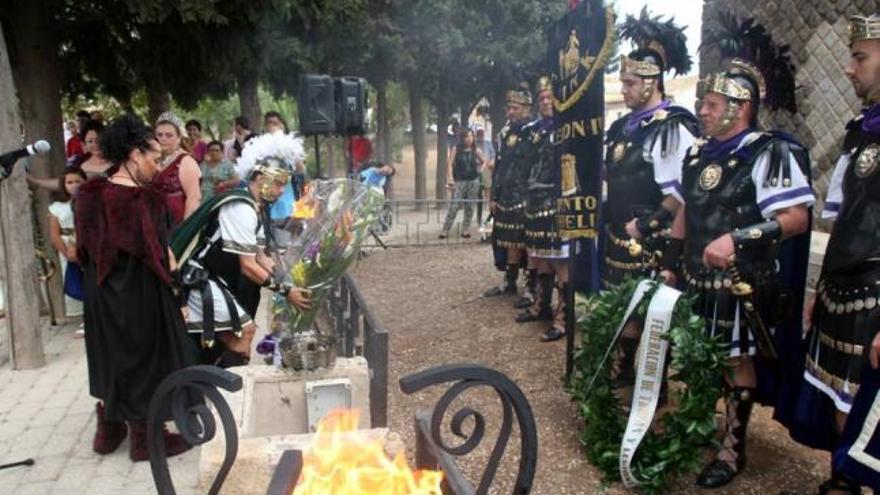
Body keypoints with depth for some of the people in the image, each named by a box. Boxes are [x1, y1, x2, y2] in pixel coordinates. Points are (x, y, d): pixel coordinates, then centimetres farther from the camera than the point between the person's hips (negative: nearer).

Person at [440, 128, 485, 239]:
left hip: (473, 181, 3)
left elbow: (484, 162, 19)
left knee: (469, 207, 6)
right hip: (459, 181, -3)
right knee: (454, 206, -7)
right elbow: (449, 163, -7)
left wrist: (479, 170, 5)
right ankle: (445, 230, -3)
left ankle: (465, 230, 14)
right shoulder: (456, 149, -2)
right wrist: (450, 178, -17)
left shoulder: (476, 151, 4)